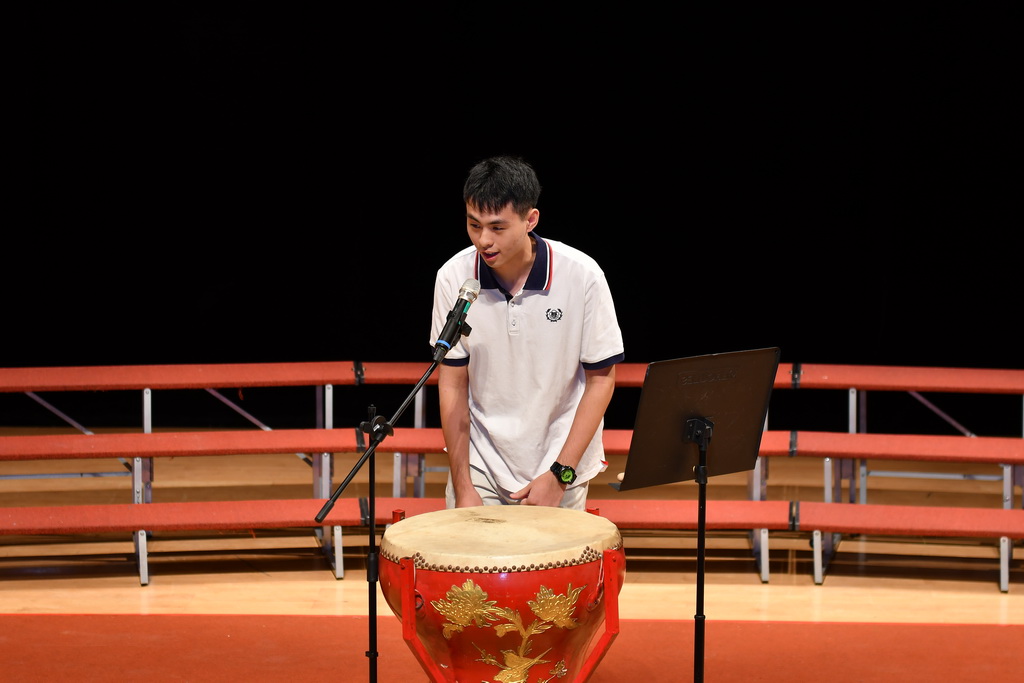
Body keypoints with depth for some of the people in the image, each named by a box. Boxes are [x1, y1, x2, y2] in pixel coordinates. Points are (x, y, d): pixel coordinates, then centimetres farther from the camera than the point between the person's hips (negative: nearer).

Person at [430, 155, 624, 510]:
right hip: (480, 465, 1)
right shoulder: (453, 277, -10)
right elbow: (453, 384, -3)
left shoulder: (581, 276, -15)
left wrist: (559, 474, -12)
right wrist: (462, 487, -7)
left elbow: (601, 378, -7)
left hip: (561, 463, -1)